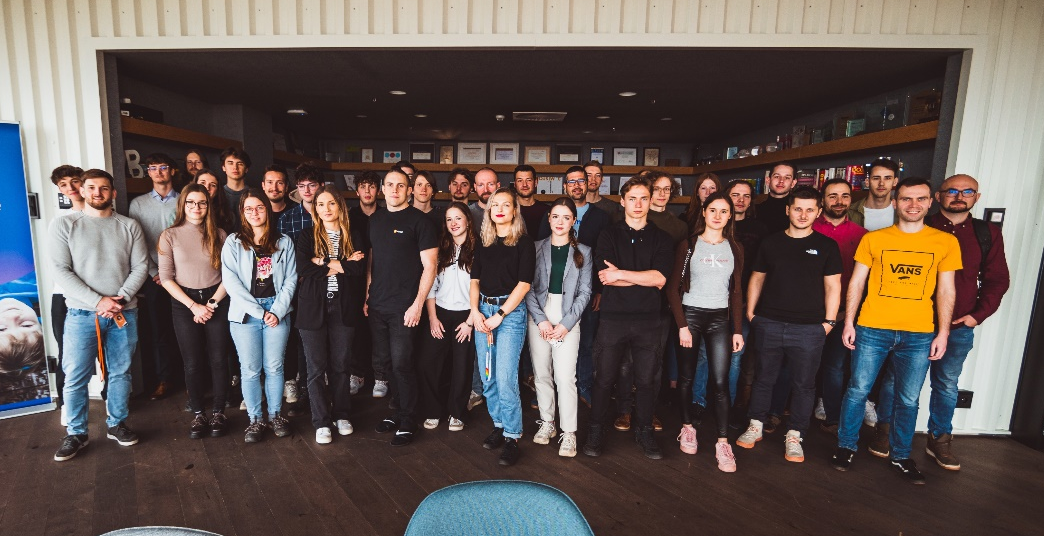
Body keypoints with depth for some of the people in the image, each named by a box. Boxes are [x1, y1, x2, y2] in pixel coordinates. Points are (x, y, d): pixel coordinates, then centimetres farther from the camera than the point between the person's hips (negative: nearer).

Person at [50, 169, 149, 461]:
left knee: (120, 372, 10)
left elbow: (141, 267, 2)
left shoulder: (129, 226, 6)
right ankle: (76, 433, 19)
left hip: (124, 313, 1)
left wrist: (120, 299, -11)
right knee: (76, 377, 3)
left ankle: (116, 424, 25)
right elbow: (61, 271, -5)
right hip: (82, 314, -1)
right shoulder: (64, 225, 2)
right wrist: (98, 301, -16)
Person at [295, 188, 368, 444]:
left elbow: (359, 269, -9)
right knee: (316, 367, 5)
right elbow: (303, 269, -11)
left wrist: (325, 264, -10)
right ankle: (321, 422, 18)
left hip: (343, 307, 1)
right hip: (313, 308, 0)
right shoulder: (307, 237, 5)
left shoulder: (354, 237, 6)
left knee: (341, 364, 9)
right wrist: (343, 265, -11)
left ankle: (341, 415, 26)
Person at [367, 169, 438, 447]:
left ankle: (407, 421, 15)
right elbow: (370, 260, 18)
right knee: (382, 362, 12)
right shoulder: (375, 219, 12)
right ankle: (397, 410, 30)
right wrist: (366, 295, 10)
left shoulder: (419, 220, -5)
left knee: (401, 364, -2)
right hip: (377, 306, 6)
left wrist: (417, 304, -14)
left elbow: (429, 266, -9)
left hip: (404, 307, -6)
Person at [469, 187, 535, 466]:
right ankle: (499, 425, 27)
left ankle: (512, 437, 5)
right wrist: (475, 312, -4)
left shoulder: (524, 242, -2)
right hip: (482, 310, 5)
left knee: (505, 378, -8)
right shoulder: (483, 242, 12)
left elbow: (524, 283, -8)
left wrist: (499, 315, -11)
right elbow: (475, 279, 11)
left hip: (510, 312, -5)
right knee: (488, 377, 10)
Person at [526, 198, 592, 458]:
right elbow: (528, 288, 2)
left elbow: (584, 292, 2)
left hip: (568, 320, -1)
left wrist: (566, 323, -7)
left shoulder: (583, 252, 6)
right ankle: (547, 423, 25)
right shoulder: (536, 248, 6)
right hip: (539, 318, 2)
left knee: (565, 376, -7)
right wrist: (540, 319, -9)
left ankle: (569, 433, 6)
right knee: (541, 373, 8)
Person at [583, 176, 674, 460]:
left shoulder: (661, 238, 7)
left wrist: (621, 273, -12)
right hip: (613, 317, -1)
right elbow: (605, 275, -10)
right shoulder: (609, 235, 4)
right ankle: (596, 431, 22)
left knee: (647, 380, 11)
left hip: (649, 320, 2)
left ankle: (644, 431, 30)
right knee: (604, 378, 6)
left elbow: (660, 277, -8)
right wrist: (646, 279, -11)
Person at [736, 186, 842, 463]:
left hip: (809, 328, -1)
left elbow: (832, 285, 3)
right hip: (768, 323, 1)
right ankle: (755, 427, 25)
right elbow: (757, 278, 11)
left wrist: (829, 320, -1)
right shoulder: (771, 242, 7)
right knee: (764, 377, 11)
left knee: (804, 383, 7)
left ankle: (794, 437, 21)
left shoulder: (826, 246, 3)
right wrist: (750, 311, 7)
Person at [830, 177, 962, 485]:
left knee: (908, 400, 9)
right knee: (858, 391, 4)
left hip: (919, 335, 1)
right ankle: (846, 447, 19)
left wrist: (943, 333, 2)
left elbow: (946, 291, 7)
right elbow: (856, 283, 3)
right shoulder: (873, 239, 2)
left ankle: (900, 456, 27)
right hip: (872, 329, -1)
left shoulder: (946, 242, 5)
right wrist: (849, 323, -2)